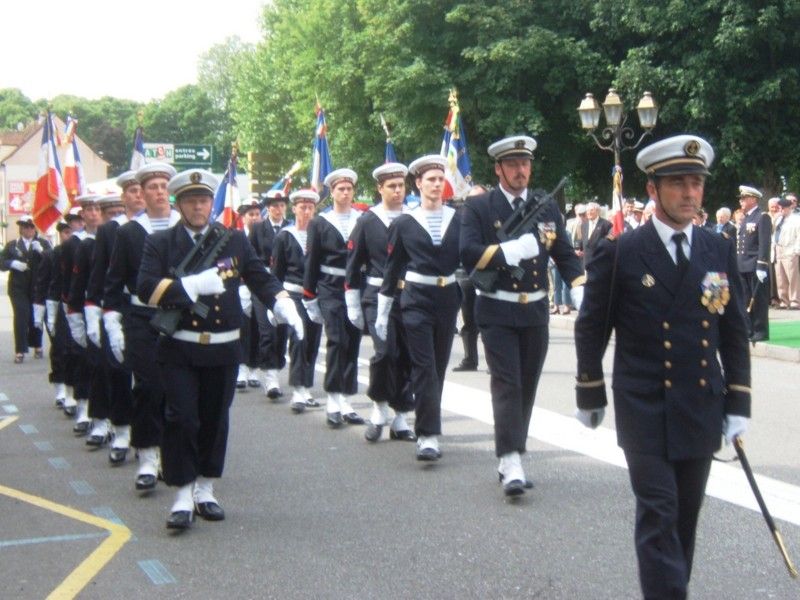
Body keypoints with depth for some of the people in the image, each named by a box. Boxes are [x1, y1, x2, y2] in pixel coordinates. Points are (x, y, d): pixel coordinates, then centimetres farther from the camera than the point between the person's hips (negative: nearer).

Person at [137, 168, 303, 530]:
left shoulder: (235, 240, 8)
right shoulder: (160, 243, 2)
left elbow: (261, 279, 5)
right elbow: (145, 288, -10)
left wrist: (285, 306, -12)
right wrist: (192, 285, -21)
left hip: (223, 349, 2)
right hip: (179, 349, -2)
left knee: (215, 420, 9)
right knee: (181, 418, -7)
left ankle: (205, 491, 22)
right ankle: (183, 497, 2)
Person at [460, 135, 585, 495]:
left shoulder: (547, 207, 9)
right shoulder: (478, 207, -2)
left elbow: (566, 256, 8)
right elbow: (468, 253, -15)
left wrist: (581, 294, -7)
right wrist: (511, 250, -23)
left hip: (535, 313, 4)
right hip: (497, 313, -4)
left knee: (527, 387, 9)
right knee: (506, 384, -10)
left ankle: (511, 458, 20)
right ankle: (511, 465, -12)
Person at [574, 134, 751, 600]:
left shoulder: (721, 252, 4)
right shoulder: (620, 253, -7)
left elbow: (735, 333, 8)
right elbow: (591, 328, 1)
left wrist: (738, 404, 4)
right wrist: (590, 395, 4)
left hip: (701, 411, 4)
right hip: (644, 410, -4)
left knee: (685, 515, 12)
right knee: (659, 513, -7)